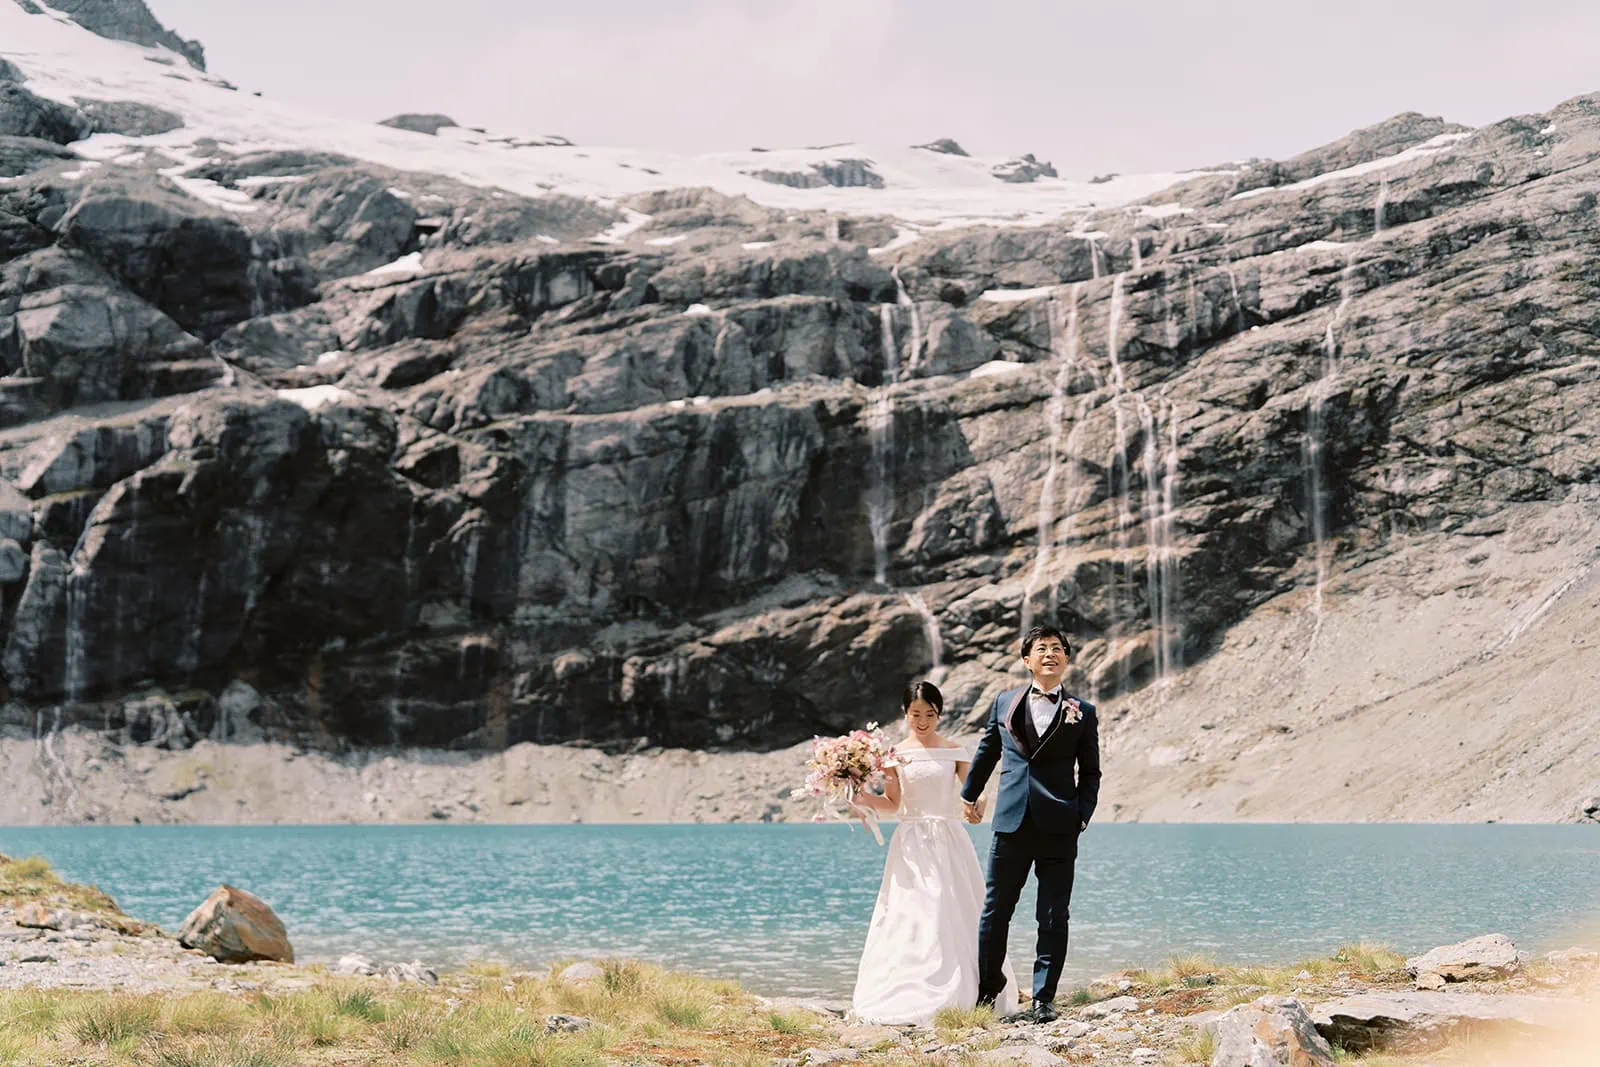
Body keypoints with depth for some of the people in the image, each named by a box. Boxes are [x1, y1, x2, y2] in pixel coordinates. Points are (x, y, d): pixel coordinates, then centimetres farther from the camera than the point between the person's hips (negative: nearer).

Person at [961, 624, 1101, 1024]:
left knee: (1053, 918, 2)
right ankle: (987, 988, 22)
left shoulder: (1081, 713, 6)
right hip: (1011, 822, 2)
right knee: (995, 910, 7)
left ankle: (1043, 998, 10)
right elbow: (986, 751, 23)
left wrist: (1083, 813, -5)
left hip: (1059, 827, -1)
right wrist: (970, 795, 29)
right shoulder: (1004, 703, 10)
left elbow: (1090, 772, 8)